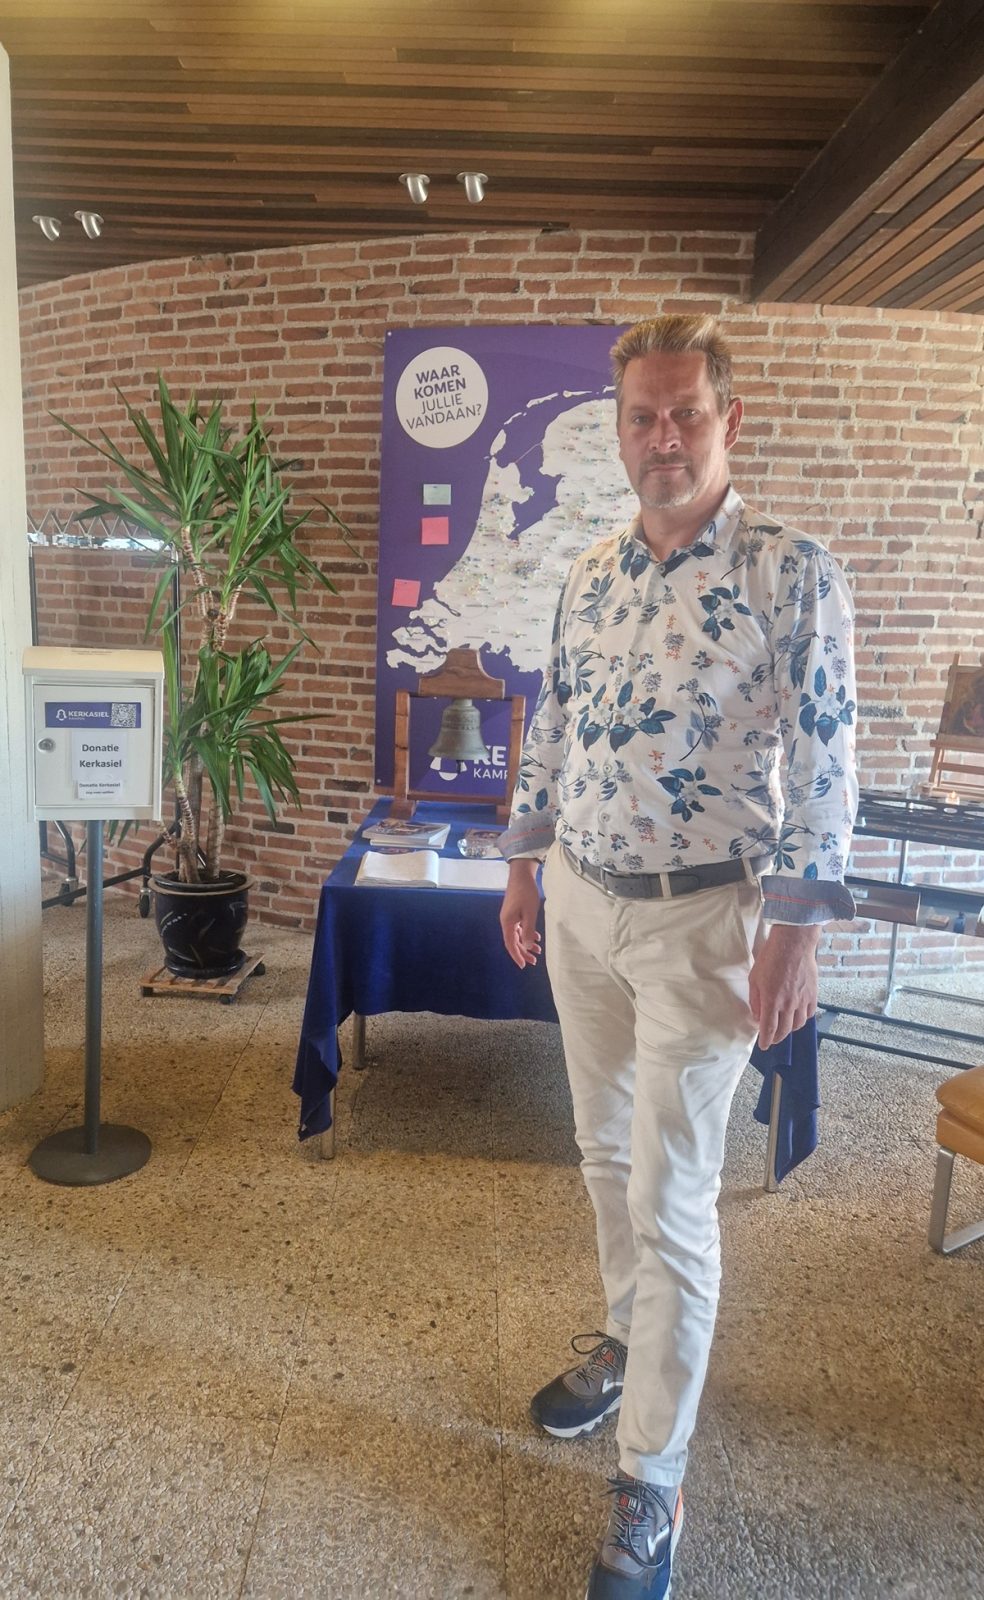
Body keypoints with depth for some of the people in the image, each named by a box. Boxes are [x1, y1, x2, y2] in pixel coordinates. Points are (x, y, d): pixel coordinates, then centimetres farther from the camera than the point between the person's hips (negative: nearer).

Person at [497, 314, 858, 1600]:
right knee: (607, 1152, 20)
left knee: (672, 1198, 0)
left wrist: (797, 938, -15)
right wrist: (523, 869, 14)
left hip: (700, 922, -6)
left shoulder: (793, 574, -11)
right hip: (578, 905, 6)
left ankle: (652, 1483, 18)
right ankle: (629, 1337, 45)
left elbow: (825, 768, -12)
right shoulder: (590, 576, 6)